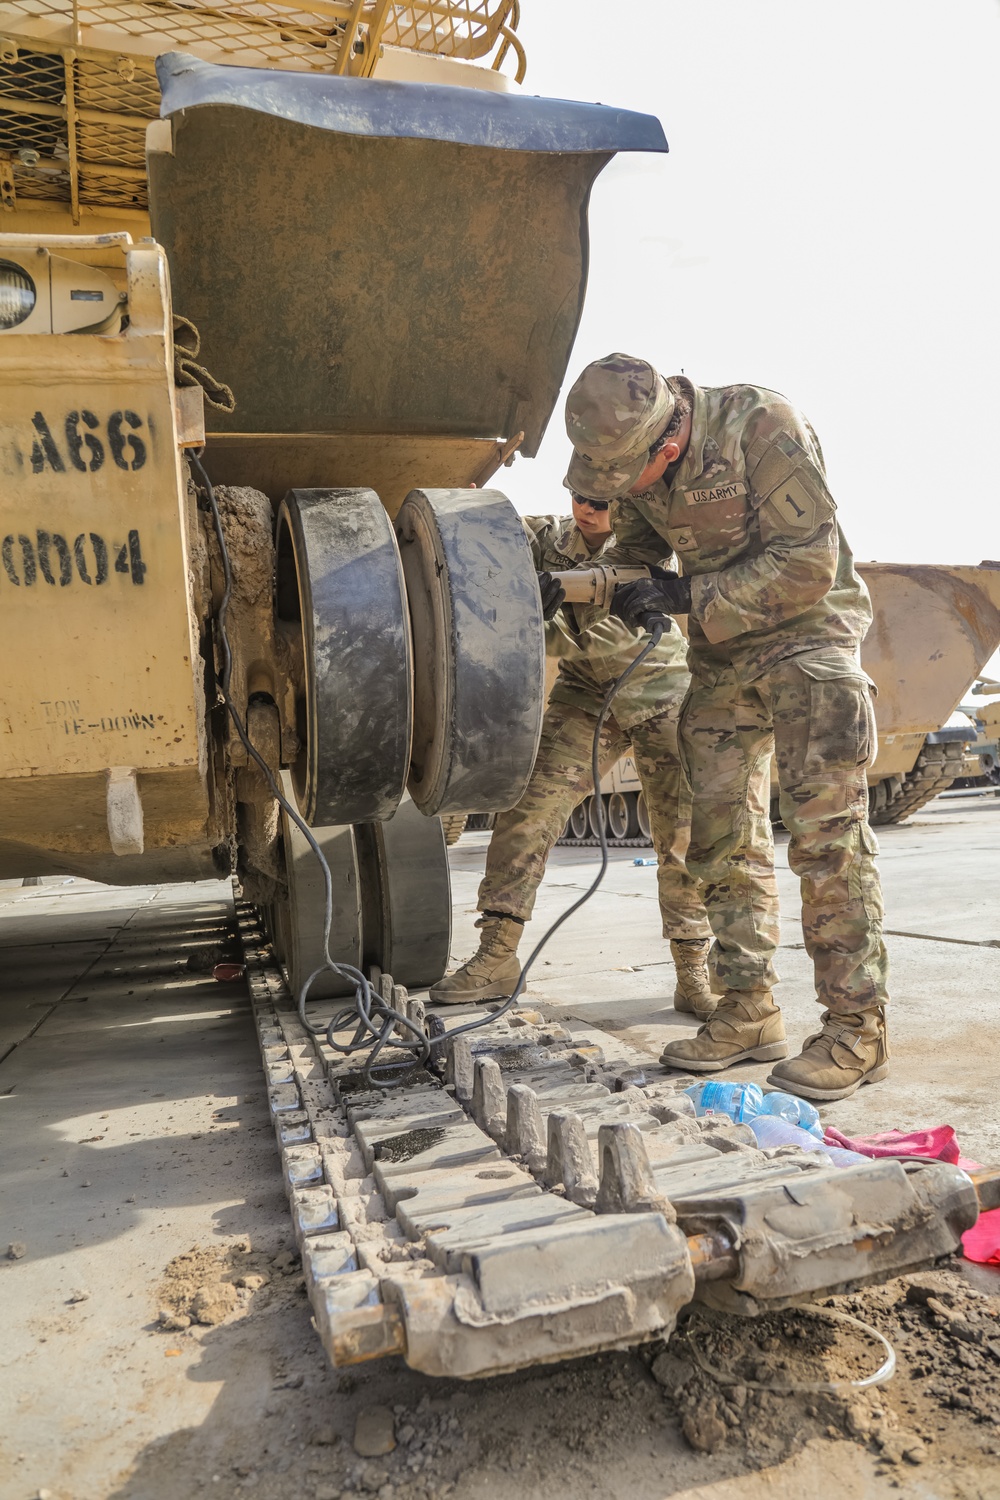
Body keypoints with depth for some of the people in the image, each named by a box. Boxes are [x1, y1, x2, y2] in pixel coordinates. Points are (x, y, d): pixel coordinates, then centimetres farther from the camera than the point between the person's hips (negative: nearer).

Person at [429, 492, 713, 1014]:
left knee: (684, 829, -6)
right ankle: (497, 956, -9)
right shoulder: (549, 535, -2)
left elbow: (616, 632, -26)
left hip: (662, 693, -2)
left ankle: (693, 975, 6)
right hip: (587, 694, 2)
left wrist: (537, 628, -37)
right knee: (528, 804, -14)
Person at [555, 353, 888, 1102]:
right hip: (722, 654, 7)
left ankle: (857, 1028, 1)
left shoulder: (764, 426, -23)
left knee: (826, 832, -10)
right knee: (724, 835, 4)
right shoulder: (630, 457, -3)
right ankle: (750, 1015, 14)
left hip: (804, 635, -6)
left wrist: (687, 594, -25)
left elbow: (810, 564, -23)